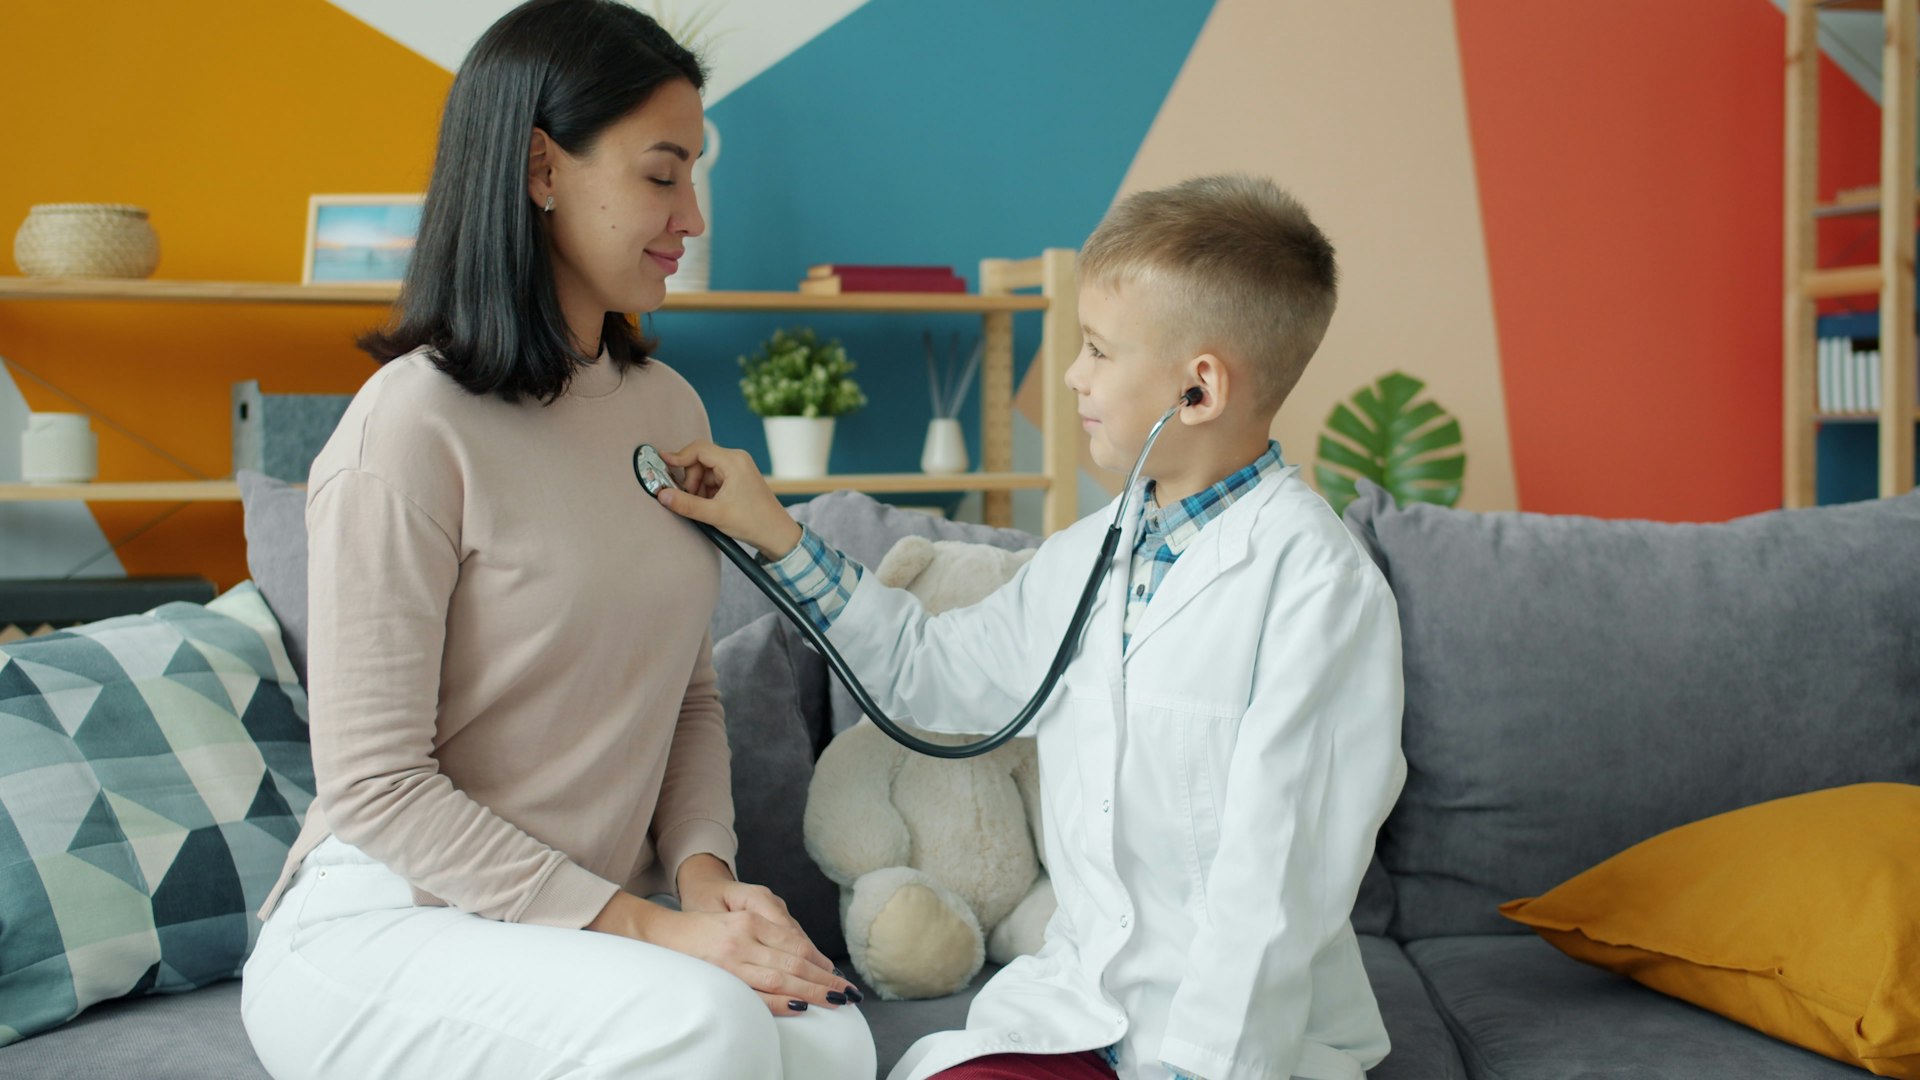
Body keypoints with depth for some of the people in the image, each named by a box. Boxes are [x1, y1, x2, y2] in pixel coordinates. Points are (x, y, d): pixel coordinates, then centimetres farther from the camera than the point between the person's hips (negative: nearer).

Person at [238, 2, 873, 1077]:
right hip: (379, 926, -6)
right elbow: (374, 784, -16)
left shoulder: (671, 408, 9)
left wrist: (703, 872, -5)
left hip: (584, 918, 6)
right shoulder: (411, 426, -15)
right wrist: (645, 926, -20)